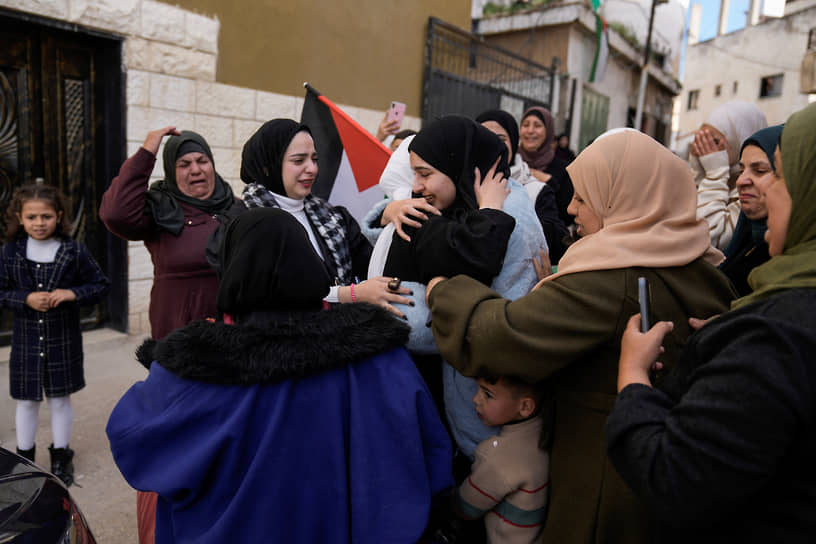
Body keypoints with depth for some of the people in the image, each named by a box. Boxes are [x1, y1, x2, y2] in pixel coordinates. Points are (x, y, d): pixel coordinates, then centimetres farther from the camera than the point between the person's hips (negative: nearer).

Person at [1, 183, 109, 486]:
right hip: (26, 340, 1)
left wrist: (73, 293, -20)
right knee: (26, 401, 14)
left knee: (60, 399, 11)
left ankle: (61, 458, 29)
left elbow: (101, 286, -3)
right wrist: (26, 299, -17)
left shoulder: (74, 251, -7)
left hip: (64, 340, -1)